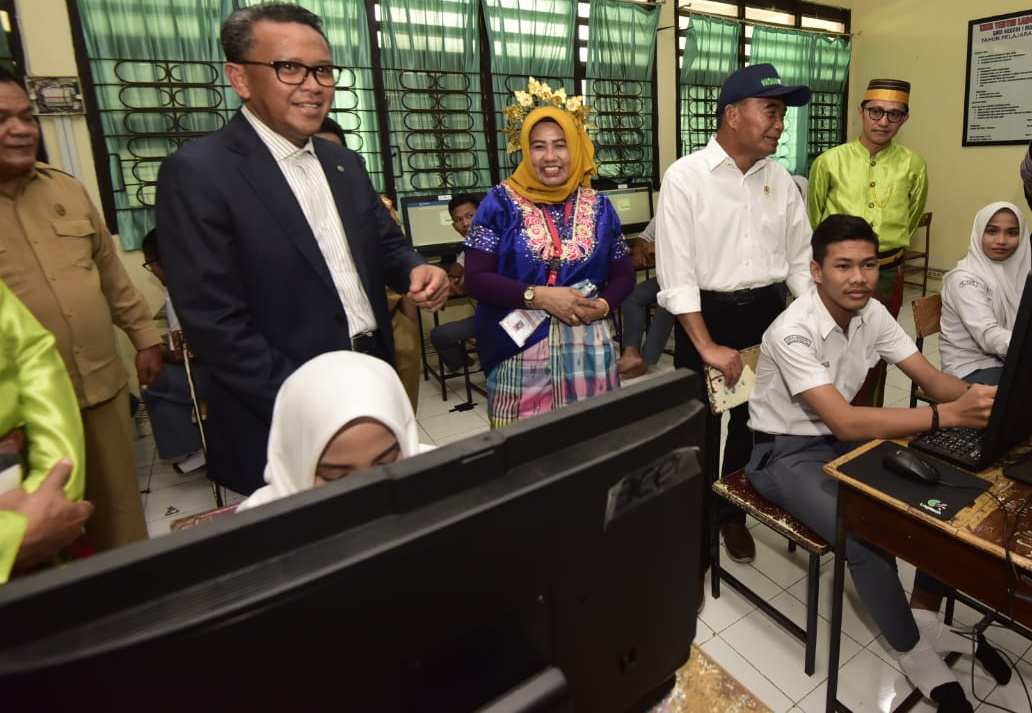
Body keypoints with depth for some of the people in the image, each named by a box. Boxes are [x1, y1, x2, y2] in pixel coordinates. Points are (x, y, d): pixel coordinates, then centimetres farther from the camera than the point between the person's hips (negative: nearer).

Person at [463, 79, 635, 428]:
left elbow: (623, 275, 12)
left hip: (589, 351, 3)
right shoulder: (502, 202, -2)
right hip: (522, 352, -2)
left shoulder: (598, 207, 8)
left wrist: (602, 305, -9)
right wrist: (540, 296, -17)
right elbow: (476, 279, -8)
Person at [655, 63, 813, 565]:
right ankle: (695, 536, 26)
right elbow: (676, 273, -16)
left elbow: (801, 258, 10)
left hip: (768, 314, 5)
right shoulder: (685, 177, -11)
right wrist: (708, 346, -20)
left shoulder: (779, 178, 6)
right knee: (699, 432, 5)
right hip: (706, 316, -5)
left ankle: (733, 513, 38)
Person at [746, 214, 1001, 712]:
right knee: (866, 536, -24)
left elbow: (932, 379, -6)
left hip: (841, 437, 7)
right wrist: (950, 415, -40)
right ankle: (918, 657, 1)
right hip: (786, 454, -7)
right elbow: (845, 423, -35)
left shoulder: (872, 313, -5)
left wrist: (978, 399, -28)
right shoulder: (793, 333, -28)